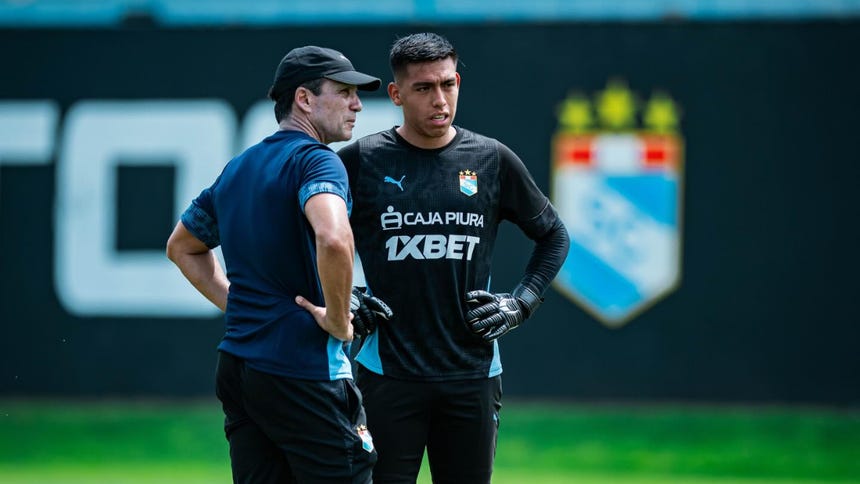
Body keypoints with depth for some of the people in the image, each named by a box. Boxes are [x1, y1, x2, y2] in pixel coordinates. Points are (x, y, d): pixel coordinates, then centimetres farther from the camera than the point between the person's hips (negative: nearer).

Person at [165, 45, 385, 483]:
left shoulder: (236, 168, 16)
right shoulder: (314, 159, -11)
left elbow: (181, 246, 31)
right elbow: (333, 239, -31)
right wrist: (339, 321, -17)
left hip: (235, 367, 8)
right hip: (304, 373, -8)